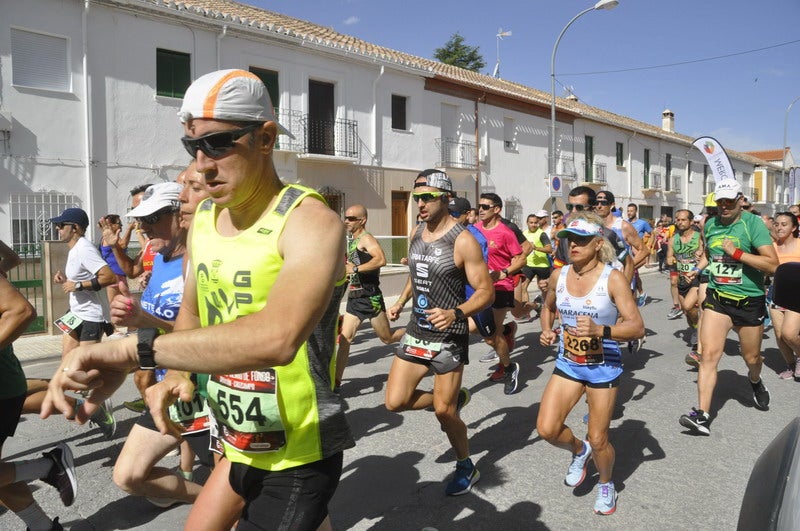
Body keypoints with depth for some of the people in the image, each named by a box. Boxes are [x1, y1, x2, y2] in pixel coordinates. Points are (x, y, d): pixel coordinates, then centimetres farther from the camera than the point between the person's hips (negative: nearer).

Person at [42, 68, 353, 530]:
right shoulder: (203, 218, 3)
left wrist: (132, 351, -37)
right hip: (236, 447, 8)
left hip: (297, 455, -7)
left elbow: (276, 339, -39)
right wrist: (177, 374, -4)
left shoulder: (311, 222, -22)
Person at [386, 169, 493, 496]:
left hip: (448, 338, -6)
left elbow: (485, 291, -17)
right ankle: (456, 397, 29)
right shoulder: (417, 233, 5)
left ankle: (466, 468, 30)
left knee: (443, 411, 2)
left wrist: (456, 314, -33)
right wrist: (401, 302, 13)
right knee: (395, 402, 3)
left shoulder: (462, 240, -17)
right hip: (415, 332, 7)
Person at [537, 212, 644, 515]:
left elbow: (637, 328, -21)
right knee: (546, 429, -7)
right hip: (567, 363, 4)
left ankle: (606, 484, 39)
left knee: (598, 441, 6)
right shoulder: (559, 275, -4)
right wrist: (546, 331, -4)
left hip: (603, 367, -3)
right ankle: (579, 450, 28)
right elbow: (548, 308, 16)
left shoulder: (613, 279, -17)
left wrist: (600, 330, -37)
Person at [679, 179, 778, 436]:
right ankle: (702, 415, -13)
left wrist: (737, 253, -23)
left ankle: (755, 382, 53)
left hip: (749, 301, -2)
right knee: (709, 354, -11)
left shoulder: (753, 223, -11)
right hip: (717, 299, 3)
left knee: (752, 358, 16)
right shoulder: (710, 225, 4)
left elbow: (772, 264, -19)